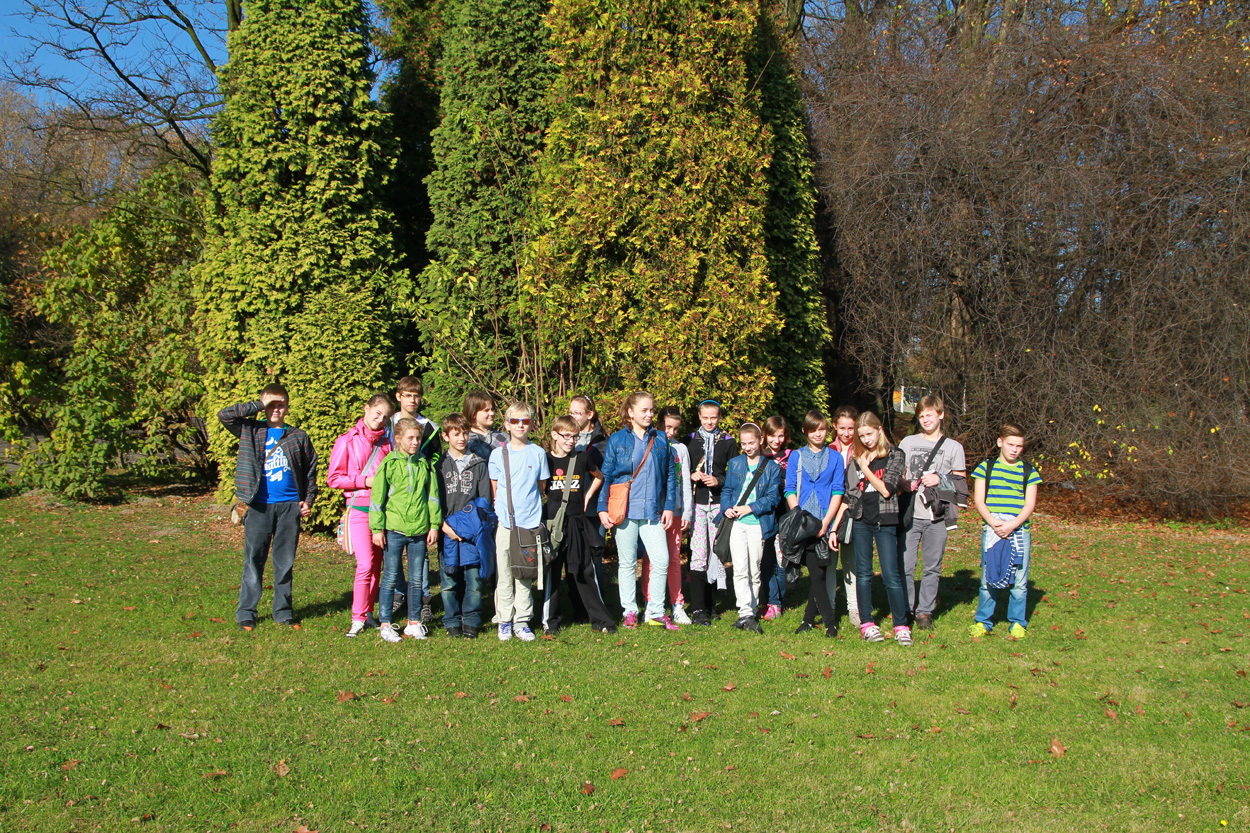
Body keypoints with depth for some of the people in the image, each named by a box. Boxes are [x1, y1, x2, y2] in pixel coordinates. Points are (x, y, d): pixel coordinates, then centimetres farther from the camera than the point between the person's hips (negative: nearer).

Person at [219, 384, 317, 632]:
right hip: (259, 506, -1)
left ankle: (283, 612, 17)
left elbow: (310, 471, 14)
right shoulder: (251, 431, 6)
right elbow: (225, 415, -8)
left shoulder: (299, 437, 10)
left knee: (285, 562, 7)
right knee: (253, 560, 1)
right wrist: (259, 405, -7)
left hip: (289, 506, 1)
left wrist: (308, 500, 5)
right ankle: (245, 614, 9)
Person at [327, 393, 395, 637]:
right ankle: (358, 618, -2)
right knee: (365, 564, -12)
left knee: (376, 565, 7)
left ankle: (368, 612, 17)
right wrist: (364, 481, -11)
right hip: (358, 509, -5)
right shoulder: (348, 441, 0)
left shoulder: (385, 443, 13)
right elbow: (333, 478, -2)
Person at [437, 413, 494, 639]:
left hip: (473, 532, 0)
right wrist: (444, 525, -9)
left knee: (474, 578, -1)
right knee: (449, 580, 2)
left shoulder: (479, 464, 9)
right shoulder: (439, 465, 7)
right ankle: (452, 622, 13)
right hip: (447, 532, 0)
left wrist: (474, 522, -7)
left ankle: (471, 622, 10)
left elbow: (485, 499, 7)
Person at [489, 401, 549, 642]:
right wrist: (501, 509, 5)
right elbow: (493, 489, 11)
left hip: (530, 522, 0)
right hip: (505, 522, 0)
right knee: (504, 575, 1)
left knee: (526, 575, 3)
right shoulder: (498, 454, 4)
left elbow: (541, 487, 13)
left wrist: (529, 504, 6)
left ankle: (522, 622, 11)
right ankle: (505, 620, 12)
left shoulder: (538, 453, 5)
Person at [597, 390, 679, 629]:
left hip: (653, 511, 2)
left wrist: (669, 506, 5)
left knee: (661, 560, -5)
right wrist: (602, 509, -3)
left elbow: (670, 475, 11)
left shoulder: (660, 439, 8)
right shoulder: (617, 440, 1)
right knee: (626, 562, 6)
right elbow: (605, 476, 3)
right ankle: (630, 611, 18)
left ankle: (656, 612, 8)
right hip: (625, 511, -2)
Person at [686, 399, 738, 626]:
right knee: (698, 553, -9)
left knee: (717, 552, 3)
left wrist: (718, 480, -9)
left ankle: (711, 604, 15)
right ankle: (698, 609, -10)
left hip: (720, 502, 1)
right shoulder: (691, 441, 10)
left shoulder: (728, 442, 9)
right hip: (698, 502, -1)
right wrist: (692, 476, -7)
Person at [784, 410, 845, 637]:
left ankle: (809, 618, 15)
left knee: (819, 572, 2)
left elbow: (838, 491, 2)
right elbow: (790, 490, 4)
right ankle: (830, 622, 1)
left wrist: (826, 521, -8)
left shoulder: (835, 457, 7)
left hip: (825, 523, 1)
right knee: (816, 573, -5)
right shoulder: (796, 457, 7)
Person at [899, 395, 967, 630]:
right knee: (905, 566, -2)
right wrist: (907, 484, -7)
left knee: (932, 567, 5)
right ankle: (905, 610, 11)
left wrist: (940, 480, -10)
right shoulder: (908, 442, 11)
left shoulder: (953, 447, 7)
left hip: (937, 515, 0)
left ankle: (925, 611, 16)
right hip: (910, 513, 0)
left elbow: (961, 482, 7)